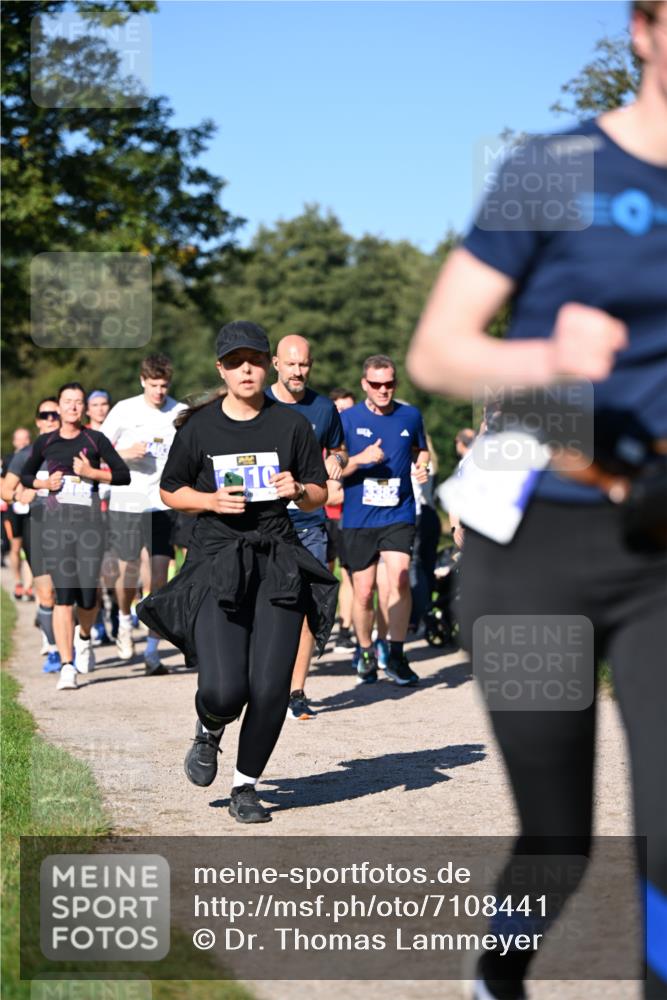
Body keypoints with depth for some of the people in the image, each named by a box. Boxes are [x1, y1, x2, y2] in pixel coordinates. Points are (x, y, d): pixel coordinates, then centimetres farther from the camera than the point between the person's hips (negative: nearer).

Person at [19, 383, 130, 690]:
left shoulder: (95, 440, 6)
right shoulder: (45, 442, 9)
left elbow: (123, 475, 5)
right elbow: (25, 475, 21)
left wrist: (92, 472, -9)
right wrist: (44, 483, 1)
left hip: (89, 521, 0)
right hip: (56, 521, 0)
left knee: (88, 593, -3)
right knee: (63, 595, -7)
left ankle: (84, 637, 32)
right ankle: (67, 666, -5)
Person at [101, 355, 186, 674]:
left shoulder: (181, 413, 3)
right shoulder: (124, 410, -1)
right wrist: (125, 453, -14)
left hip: (164, 502, 1)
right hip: (127, 502, -1)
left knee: (160, 576, -6)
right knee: (128, 574, 4)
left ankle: (152, 651, 0)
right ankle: (124, 621, 36)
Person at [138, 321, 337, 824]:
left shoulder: (292, 424, 5)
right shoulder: (198, 427, 2)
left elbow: (320, 495, 12)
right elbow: (170, 491, 12)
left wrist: (298, 490, -11)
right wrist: (211, 500, -7)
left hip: (278, 562, 2)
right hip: (216, 561, -1)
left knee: (270, 690, -5)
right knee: (223, 691, -15)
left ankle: (245, 786, 18)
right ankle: (209, 732, 23)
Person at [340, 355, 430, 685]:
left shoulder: (411, 416, 5)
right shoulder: (347, 419, -1)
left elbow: (421, 450, 24)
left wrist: (422, 466, 2)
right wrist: (360, 459, -17)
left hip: (399, 514, 0)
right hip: (358, 518, 0)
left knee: (400, 580, -18)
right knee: (363, 593, 3)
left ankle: (396, 656, -7)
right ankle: (365, 652, 26)